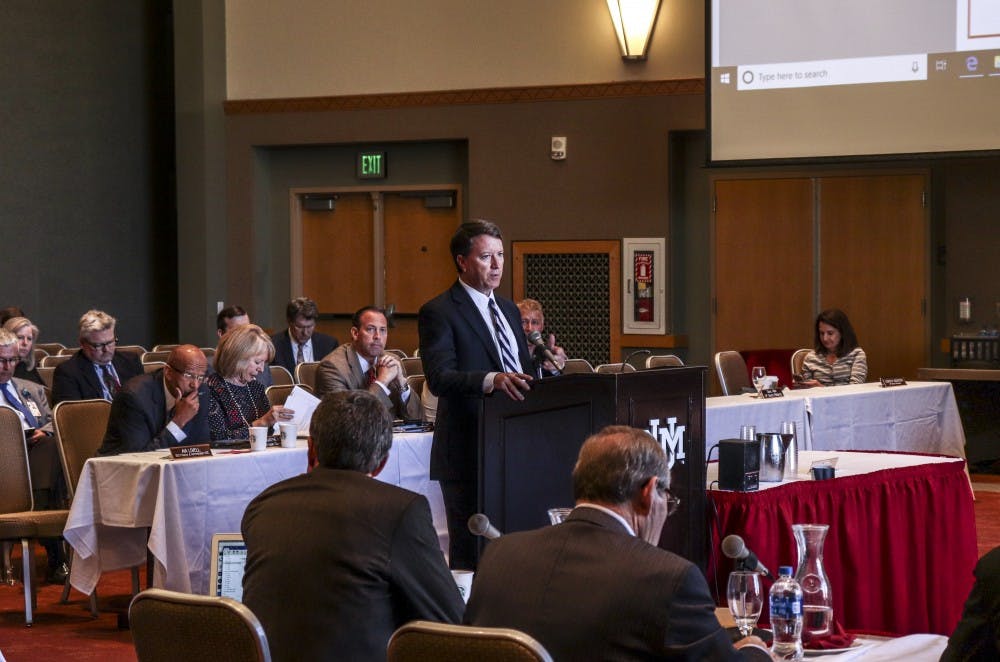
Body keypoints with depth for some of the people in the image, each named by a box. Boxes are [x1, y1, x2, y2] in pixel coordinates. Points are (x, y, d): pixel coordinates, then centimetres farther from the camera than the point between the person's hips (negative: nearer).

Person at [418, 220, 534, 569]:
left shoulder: (509, 310, 18)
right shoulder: (438, 313, -8)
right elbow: (439, 378, -20)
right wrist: (491, 380, -36)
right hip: (468, 454, -7)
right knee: (470, 552, -4)